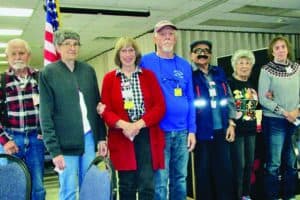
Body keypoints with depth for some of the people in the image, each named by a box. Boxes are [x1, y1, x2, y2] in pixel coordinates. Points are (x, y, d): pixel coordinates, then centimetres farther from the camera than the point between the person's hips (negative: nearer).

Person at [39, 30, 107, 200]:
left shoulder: (88, 70, 9)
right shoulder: (48, 73, -3)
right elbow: (46, 115, -6)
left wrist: (101, 136, 7)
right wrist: (54, 150, -11)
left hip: (89, 136, 4)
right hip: (66, 141, -3)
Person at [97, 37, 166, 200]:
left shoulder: (149, 75, 7)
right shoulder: (109, 78, 6)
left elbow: (160, 106, -1)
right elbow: (106, 110, 1)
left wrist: (139, 124, -14)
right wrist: (123, 124, -18)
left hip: (147, 136, 0)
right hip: (121, 138, 0)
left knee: (147, 186, -1)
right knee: (127, 186, 9)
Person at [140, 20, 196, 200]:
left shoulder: (185, 65, 10)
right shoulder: (145, 62, -2)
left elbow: (190, 100, 10)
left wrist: (192, 130, 5)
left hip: (182, 131, 4)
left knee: (180, 179, 14)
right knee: (159, 182, 1)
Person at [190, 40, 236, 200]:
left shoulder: (219, 73, 10)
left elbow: (229, 99, 13)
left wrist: (231, 123, 7)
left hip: (221, 130, 3)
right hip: (202, 131, -3)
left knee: (224, 169, 8)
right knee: (203, 171, 5)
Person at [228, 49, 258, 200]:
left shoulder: (252, 84, 13)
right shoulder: (228, 83, -9)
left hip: (251, 129, 7)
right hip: (236, 129, -7)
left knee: (249, 163, 12)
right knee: (238, 164, -4)